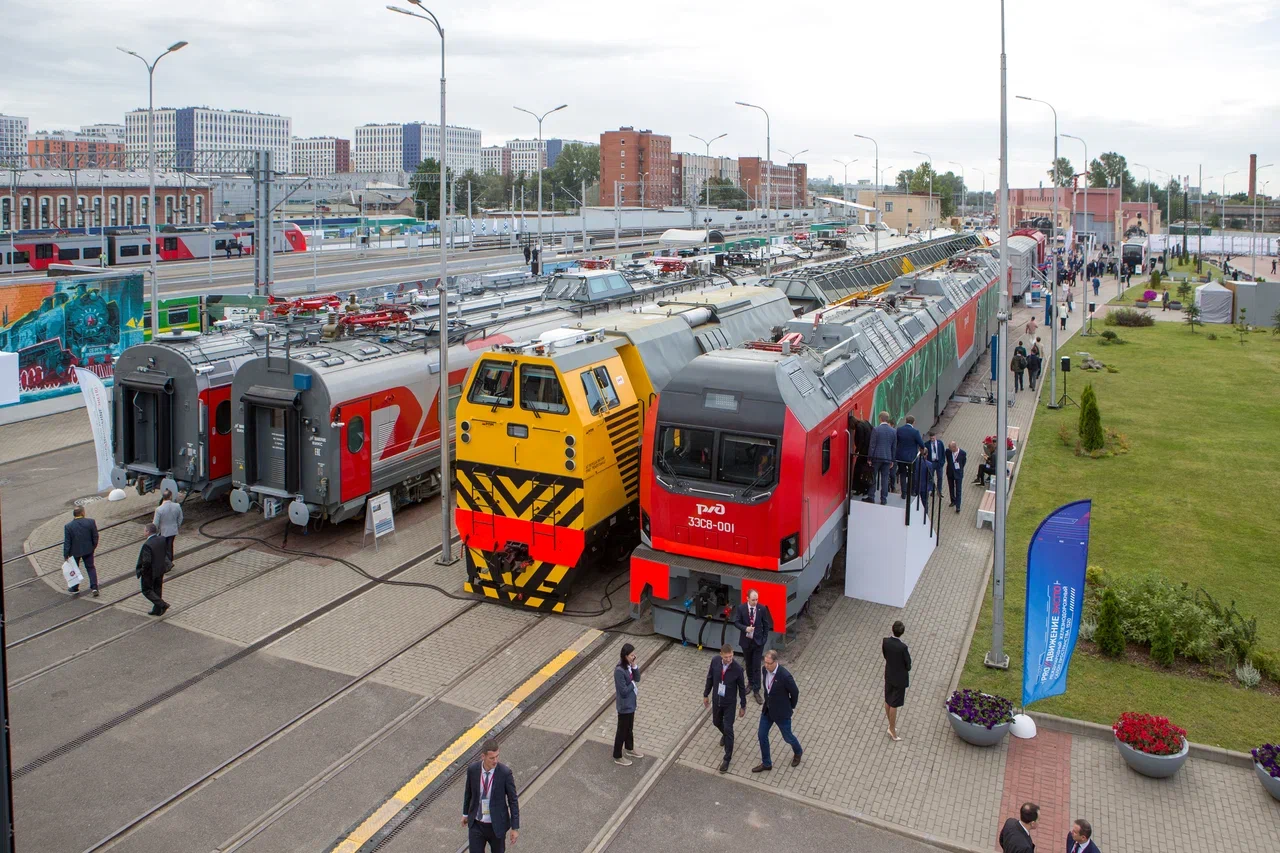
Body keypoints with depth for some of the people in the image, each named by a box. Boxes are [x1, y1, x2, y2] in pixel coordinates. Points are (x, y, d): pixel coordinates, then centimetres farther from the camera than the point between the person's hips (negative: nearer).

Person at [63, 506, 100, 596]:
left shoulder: (68, 526, -17)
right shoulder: (91, 522, -15)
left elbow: (67, 542, -12)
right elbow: (95, 536, -7)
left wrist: (65, 555, -4)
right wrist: (94, 546, 11)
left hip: (74, 551, -1)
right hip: (88, 550, 1)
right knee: (91, 568, 13)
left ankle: (75, 588, 32)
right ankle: (94, 587, 3)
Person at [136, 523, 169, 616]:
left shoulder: (147, 545, -28)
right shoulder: (162, 539, -7)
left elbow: (146, 562, -29)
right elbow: (166, 553, 2)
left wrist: (141, 571, -12)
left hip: (150, 572, -7)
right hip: (160, 570, 7)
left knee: (147, 591, 12)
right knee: (157, 590, 19)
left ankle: (162, 605, 0)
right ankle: (157, 610, 29)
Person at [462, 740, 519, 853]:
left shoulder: (505, 772, -21)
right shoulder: (472, 769, -14)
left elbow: (513, 800, -12)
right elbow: (468, 792, 5)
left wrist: (515, 828, -10)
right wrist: (465, 813, 17)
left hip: (496, 825, -2)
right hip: (476, 824, 2)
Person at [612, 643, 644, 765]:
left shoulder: (629, 665, -5)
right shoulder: (619, 671, -31)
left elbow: (637, 679, 1)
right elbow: (623, 691, -28)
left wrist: (634, 666, -14)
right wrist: (632, 684, -12)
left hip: (631, 702, 8)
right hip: (624, 705, -8)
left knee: (629, 727, 26)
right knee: (622, 730, 9)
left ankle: (630, 749, 46)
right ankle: (617, 757, 26)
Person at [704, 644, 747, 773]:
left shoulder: (737, 669, -26)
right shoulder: (715, 661, -17)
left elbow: (742, 688, -12)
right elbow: (710, 678, 0)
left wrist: (743, 706, -3)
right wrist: (706, 694, 8)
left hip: (729, 703, -4)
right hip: (716, 699, 4)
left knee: (728, 729, -1)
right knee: (716, 722, 24)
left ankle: (727, 758, 15)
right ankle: (725, 734, 59)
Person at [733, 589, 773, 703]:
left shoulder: (762, 609, -12)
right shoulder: (740, 608, -12)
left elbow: (766, 625, -1)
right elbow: (736, 622, -5)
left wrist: (764, 638, -5)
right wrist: (745, 628, -23)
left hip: (758, 641, -1)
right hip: (746, 641, 1)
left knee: (756, 666, -2)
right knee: (748, 664, 19)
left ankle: (756, 691, 3)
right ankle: (751, 683, 40)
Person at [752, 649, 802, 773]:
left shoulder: (784, 676, -33)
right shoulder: (765, 669, -12)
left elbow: (795, 692, -16)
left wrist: (791, 707, -1)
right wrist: (767, 702, 14)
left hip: (781, 712, -6)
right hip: (767, 709, 6)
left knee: (787, 736, 16)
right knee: (762, 735, 11)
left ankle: (798, 751, 49)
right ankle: (766, 764, 30)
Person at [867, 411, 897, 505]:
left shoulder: (876, 429, -9)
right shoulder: (893, 431, 2)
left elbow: (872, 445, -9)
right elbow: (894, 447, 7)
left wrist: (869, 458, -3)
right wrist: (892, 460, 15)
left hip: (876, 457, -3)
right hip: (887, 458, 3)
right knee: (885, 478, 6)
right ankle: (884, 499, 7)